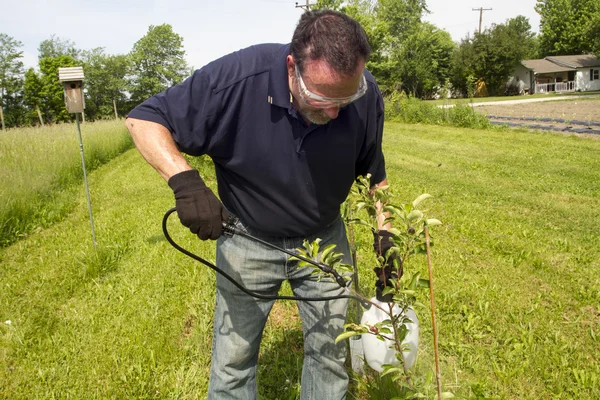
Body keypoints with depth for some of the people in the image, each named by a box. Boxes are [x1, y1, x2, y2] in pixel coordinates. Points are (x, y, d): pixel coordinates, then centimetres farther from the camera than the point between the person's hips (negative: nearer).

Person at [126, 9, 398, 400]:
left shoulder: (366, 96, -19)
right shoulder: (237, 78, -28)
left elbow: (373, 173, -1)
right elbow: (144, 119, -19)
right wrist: (186, 182, -36)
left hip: (324, 240, 2)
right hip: (249, 241, -1)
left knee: (331, 352, 15)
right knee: (233, 360, 11)